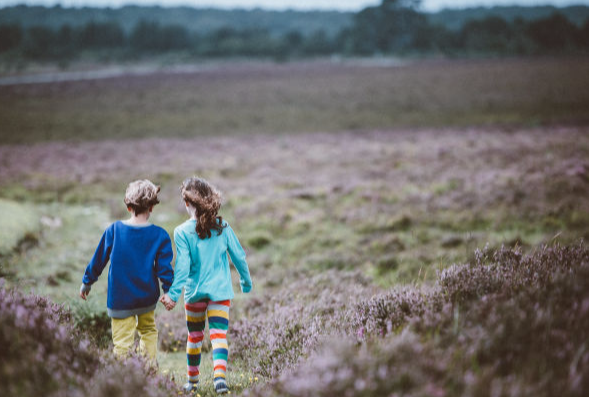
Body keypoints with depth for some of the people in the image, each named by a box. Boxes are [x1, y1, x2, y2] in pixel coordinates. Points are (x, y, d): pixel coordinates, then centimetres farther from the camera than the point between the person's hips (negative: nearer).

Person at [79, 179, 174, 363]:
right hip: (147, 297, 2)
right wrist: (169, 292, 7)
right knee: (148, 330, 25)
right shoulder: (160, 235, -8)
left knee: (123, 343, 1)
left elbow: (98, 260, 2)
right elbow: (164, 267, -6)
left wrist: (87, 282, 15)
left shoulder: (114, 230, -7)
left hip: (120, 299, -2)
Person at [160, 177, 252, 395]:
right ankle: (219, 375, -25)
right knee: (219, 334, -5)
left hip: (194, 291, 0)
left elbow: (182, 266, -13)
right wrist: (246, 282, 19)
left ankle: (192, 379, 26)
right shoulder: (222, 226, -1)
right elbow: (239, 256, 5)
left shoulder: (182, 232, -9)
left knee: (195, 336, 14)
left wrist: (173, 294, -10)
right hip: (220, 290, 1)